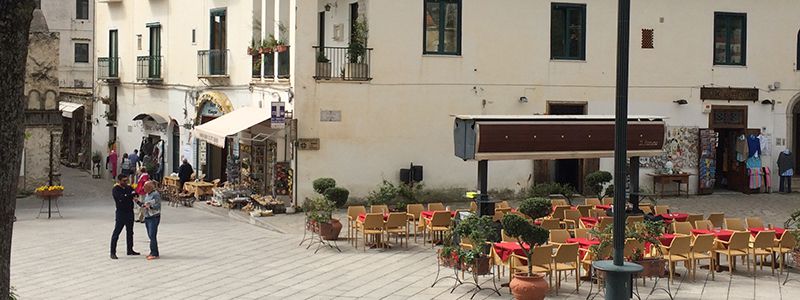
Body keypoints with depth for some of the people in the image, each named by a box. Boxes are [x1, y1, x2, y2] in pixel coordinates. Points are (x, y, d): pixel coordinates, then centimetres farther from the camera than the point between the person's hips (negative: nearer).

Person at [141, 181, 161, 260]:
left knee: (152, 236, -10)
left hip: (154, 217, -8)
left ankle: (155, 254, -6)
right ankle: (153, 252, 19)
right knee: (150, 236, 11)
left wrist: (150, 206, -33)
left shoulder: (156, 194, -14)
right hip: (147, 217, 8)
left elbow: (157, 206, -19)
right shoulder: (147, 194, 12)